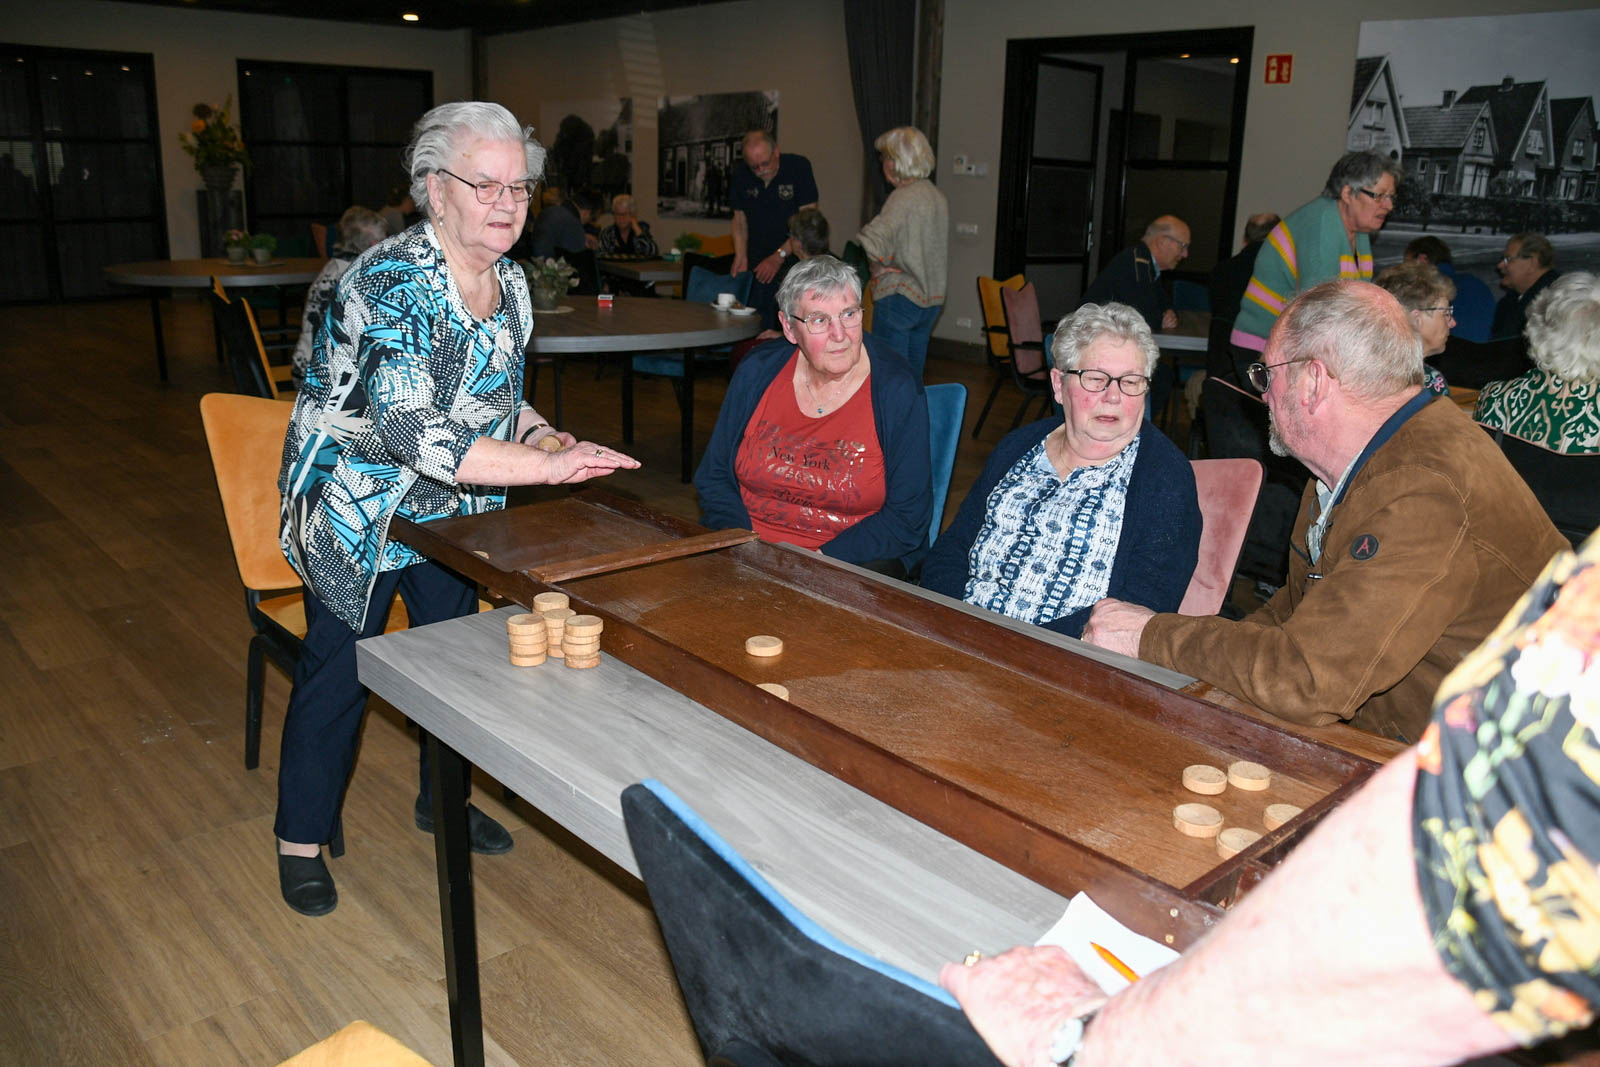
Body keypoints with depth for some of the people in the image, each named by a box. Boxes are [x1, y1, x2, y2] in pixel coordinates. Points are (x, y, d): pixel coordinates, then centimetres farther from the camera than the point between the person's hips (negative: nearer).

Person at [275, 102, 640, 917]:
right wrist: (548, 467, -39)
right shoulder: (391, 284, -27)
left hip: (455, 511, 7)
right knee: (337, 671, 5)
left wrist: (544, 434, -8)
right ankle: (301, 841, 26)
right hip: (356, 509, -7)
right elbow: (413, 434, -37)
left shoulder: (510, 284, -2)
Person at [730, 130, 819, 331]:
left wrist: (779, 256, -19)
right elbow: (740, 219, 11)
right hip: (760, 262, 3)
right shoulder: (740, 175, 0)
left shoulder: (798, 166, -12)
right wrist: (740, 256, -5)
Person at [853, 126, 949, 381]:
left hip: (899, 296, -8)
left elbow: (873, 241, -31)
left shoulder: (904, 197, -16)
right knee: (913, 377, 15)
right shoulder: (938, 196, 10)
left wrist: (878, 266, -13)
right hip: (932, 298, 8)